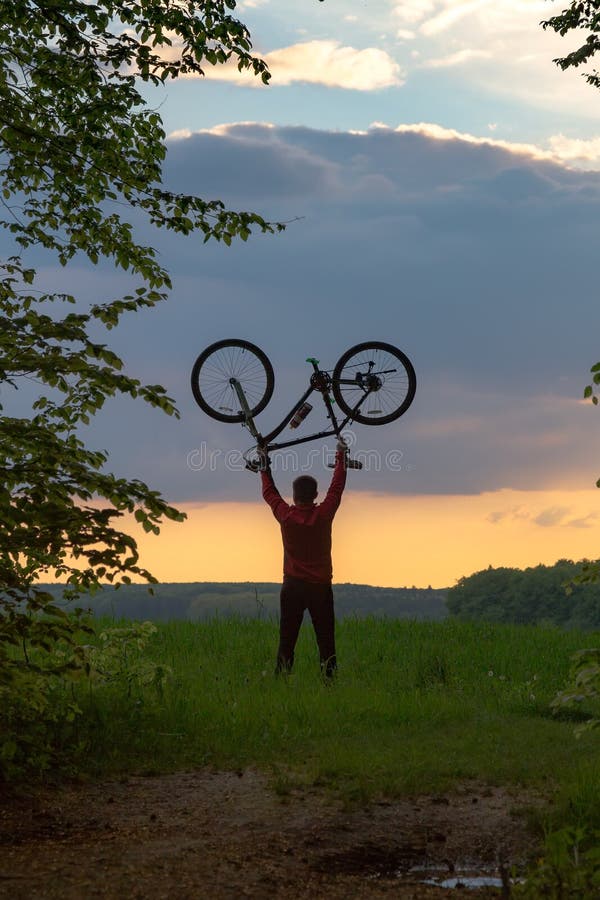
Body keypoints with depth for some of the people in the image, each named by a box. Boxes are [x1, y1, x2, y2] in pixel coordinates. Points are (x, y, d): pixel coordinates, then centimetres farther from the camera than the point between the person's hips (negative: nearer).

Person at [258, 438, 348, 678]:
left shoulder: (286, 516, -5)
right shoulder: (324, 515, -7)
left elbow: (269, 492, 12)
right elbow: (337, 487, 8)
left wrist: (264, 463, 26)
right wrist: (341, 456, 20)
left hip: (292, 586, 1)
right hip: (320, 586, -1)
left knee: (286, 641, 3)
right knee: (326, 641, 1)